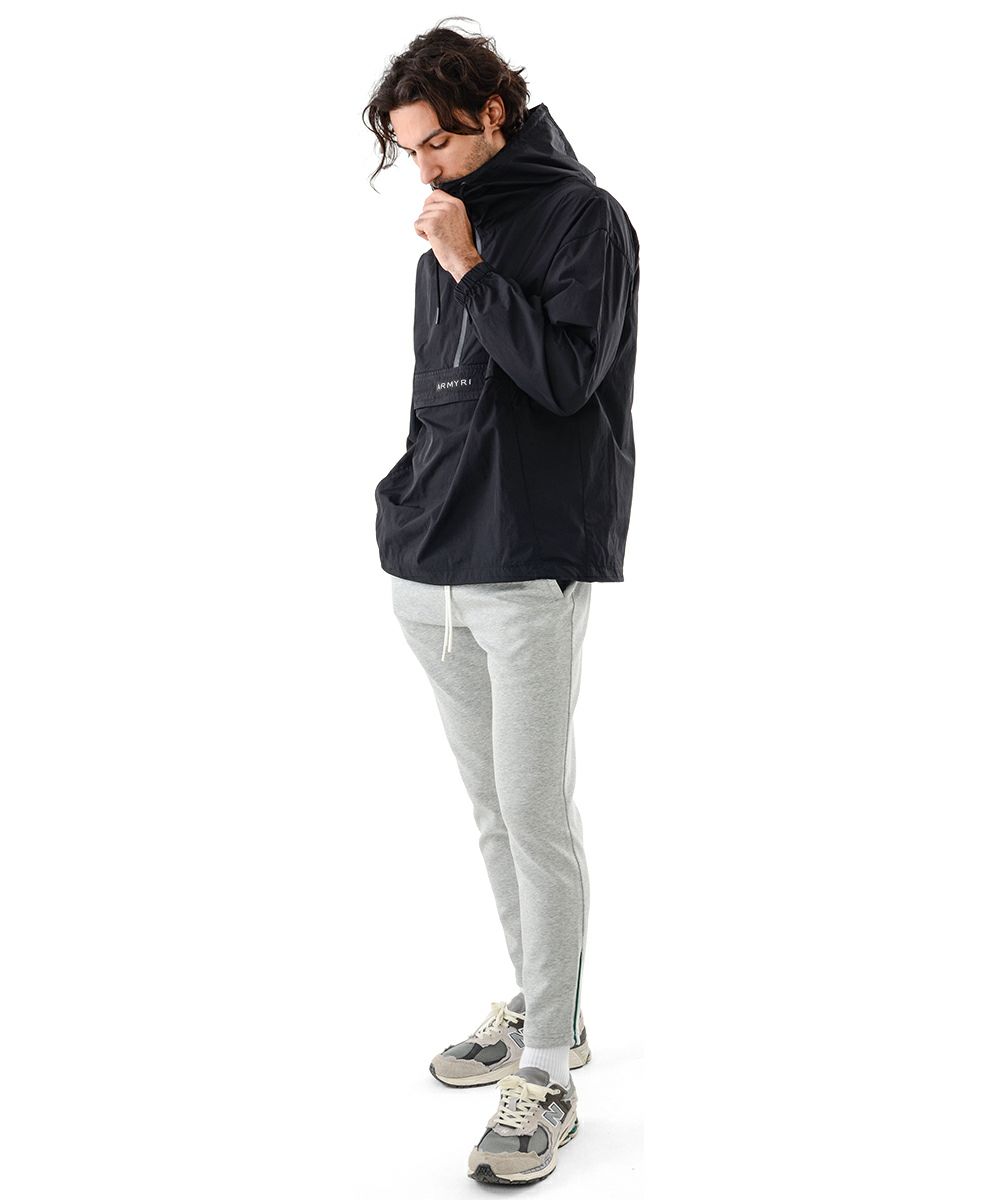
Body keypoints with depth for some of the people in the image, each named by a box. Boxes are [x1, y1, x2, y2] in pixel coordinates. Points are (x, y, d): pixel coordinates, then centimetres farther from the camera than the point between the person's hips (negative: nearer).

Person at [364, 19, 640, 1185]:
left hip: (531, 566, -7)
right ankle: (541, 1011, 29)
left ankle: (546, 1079, 5)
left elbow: (568, 375, -15)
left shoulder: (583, 217, -4)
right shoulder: (444, 232, 16)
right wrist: (410, 512, 15)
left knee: (536, 815, -5)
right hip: (430, 572, 7)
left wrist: (471, 269, -14)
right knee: (491, 810, 13)